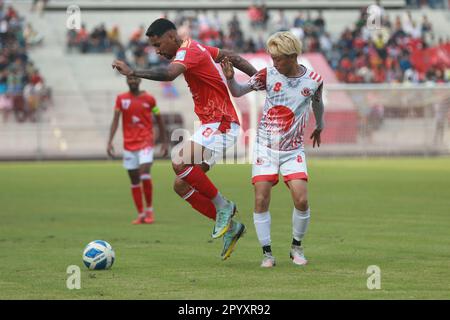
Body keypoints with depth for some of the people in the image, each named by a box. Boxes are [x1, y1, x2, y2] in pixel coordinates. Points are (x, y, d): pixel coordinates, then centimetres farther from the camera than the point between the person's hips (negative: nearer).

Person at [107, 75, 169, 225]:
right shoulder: (121, 99, 4)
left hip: (145, 142, -3)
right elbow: (115, 121, -1)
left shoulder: (149, 99, 1)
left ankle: (149, 209, -4)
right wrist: (110, 142, -12)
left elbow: (159, 121, 9)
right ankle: (141, 214, 11)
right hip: (129, 145, 3)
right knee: (134, 180, 4)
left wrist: (165, 142, 9)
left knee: (145, 174, -20)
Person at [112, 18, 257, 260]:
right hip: (211, 125, 11)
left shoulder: (188, 51, -14)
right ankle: (229, 226, 11)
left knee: (180, 162, -30)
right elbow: (232, 57, 24)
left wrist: (131, 72, -37)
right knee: (181, 186, 4)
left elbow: (169, 74, -35)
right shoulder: (195, 49, 17)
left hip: (221, 124, -11)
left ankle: (223, 206, -13)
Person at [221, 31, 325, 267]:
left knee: (301, 200, -12)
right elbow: (238, 92, -4)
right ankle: (267, 253, 4)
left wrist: (319, 128, 34)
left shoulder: (314, 80, -4)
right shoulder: (268, 75, -6)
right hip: (265, 147, 0)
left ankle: (296, 247, 11)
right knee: (261, 200, -8)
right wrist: (230, 78, -25)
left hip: (293, 150, 0)